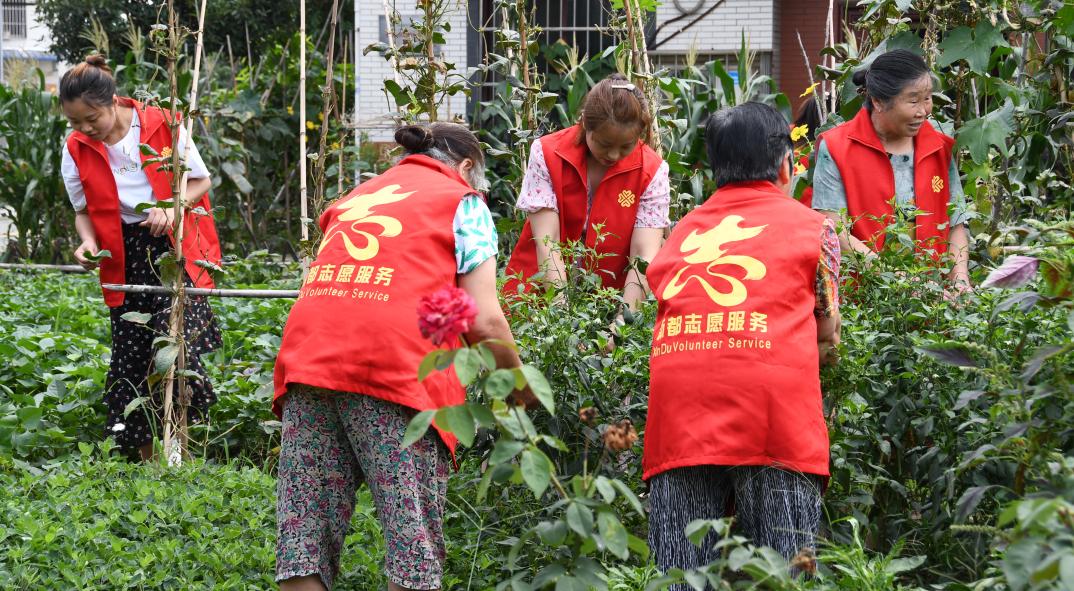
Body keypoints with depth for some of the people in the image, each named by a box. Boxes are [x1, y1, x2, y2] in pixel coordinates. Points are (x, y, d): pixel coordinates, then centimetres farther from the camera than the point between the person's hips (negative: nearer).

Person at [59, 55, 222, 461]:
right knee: (131, 357, 3)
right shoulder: (77, 150, -2)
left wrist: (171, 208, -18)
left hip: (173, 246, -3)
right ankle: (147, 463, 14)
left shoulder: (162, 126, -10)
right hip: (124, 258, 3)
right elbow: (84, 211, 10)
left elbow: (201, 180, 1)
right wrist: (89, 243, -11)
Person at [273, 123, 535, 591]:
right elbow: (484, 322, 6)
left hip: (307, 357, 5)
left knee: (304, 532, 3)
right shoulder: (463, 202, 15)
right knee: (413, 537, -2)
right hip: (396, 366, -5)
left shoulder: (356, 197, 32)